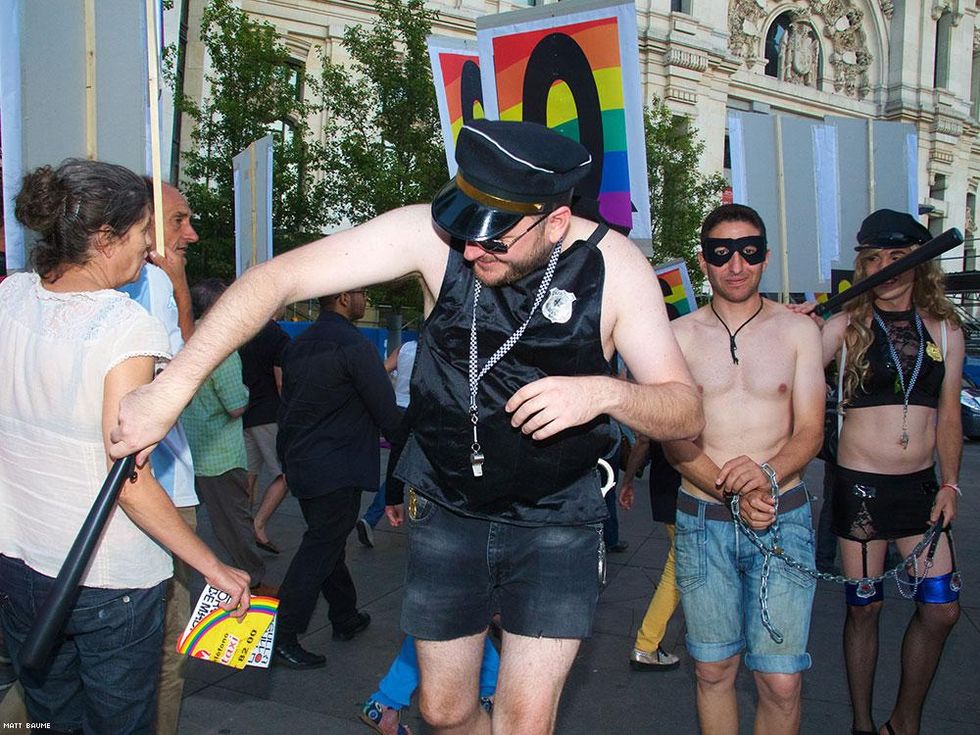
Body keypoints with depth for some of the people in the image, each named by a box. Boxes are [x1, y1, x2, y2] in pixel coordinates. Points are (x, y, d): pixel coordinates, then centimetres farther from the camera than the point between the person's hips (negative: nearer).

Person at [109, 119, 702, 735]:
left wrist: (603, 391, -36)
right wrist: (172, 389, -27)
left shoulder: (612, 265, -17)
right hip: (446, 510, 2)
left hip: (556, 522, -1)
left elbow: (687, 412, -15)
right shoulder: (432, 234, -18)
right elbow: (277, 277, -19)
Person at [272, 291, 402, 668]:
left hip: (299, 463, 9)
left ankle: (346, 618, 35)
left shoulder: (298, 345, 9)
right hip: (336, 470, -9)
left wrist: (288, 458, 25)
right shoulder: (355, 346, -17)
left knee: (327, 543, 20)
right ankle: (283, 638, 6)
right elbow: (388, 415, -19)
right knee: (319, 551, 0)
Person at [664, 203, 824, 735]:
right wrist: (734, 493, -17)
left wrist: (767, 475, -21)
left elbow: (810, 431, 0)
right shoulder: (679, 336, 1)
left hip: (783, 517, 0)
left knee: (781, 682, -1)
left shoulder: (798, 330, 3)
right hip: (702, 519, 0)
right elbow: (674, 440, -3)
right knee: (713, 670, 11)